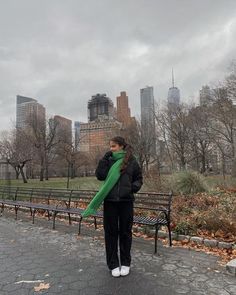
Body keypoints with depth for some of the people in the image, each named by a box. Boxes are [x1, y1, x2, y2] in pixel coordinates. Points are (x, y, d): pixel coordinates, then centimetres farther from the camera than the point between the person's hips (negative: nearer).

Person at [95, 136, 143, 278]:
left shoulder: (132, 161, 0)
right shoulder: (109, 160, 3)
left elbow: (139, 178, 9)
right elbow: (100, 176, -8)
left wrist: (134, 187, -11)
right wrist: (105, 159, -13)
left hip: (126, 201, -1)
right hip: (110, 201, 1)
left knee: (125, 232, 11)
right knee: (111, 232, 8)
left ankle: (125, 263, 29)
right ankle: (113, 264, 23)